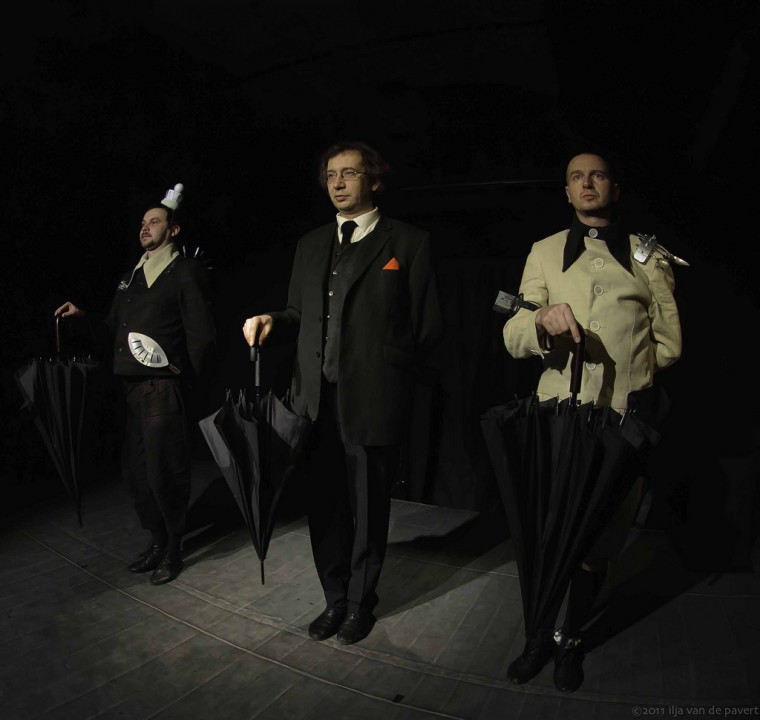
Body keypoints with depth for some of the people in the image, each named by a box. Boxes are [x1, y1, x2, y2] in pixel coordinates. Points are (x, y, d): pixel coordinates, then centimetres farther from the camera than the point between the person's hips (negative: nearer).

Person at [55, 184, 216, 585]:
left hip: (163, 388, -8)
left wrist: (179, 372, -9)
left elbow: (202, 334, -10)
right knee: (135, 469, 13)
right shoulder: (131, 278, 19)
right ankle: (157, 542, 32)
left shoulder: (186, 271, -4)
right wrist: (83, 315, 8)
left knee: (164, 471, -1)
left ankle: (172, 551, 18)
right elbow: (116, 327, 21)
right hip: (132, 387, 8)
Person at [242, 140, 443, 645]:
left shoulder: (409, 243, -1)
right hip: (316, 400, 5)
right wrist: (272, 321, -2)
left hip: (373, 404, -4)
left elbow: (429, 328, -2)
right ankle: (335, 599, 37)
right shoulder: (311, 245, 16)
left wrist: (394, 381, -4)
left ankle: (361, 604, 35)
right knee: (323, 507, 13)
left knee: (369, 509, 11)